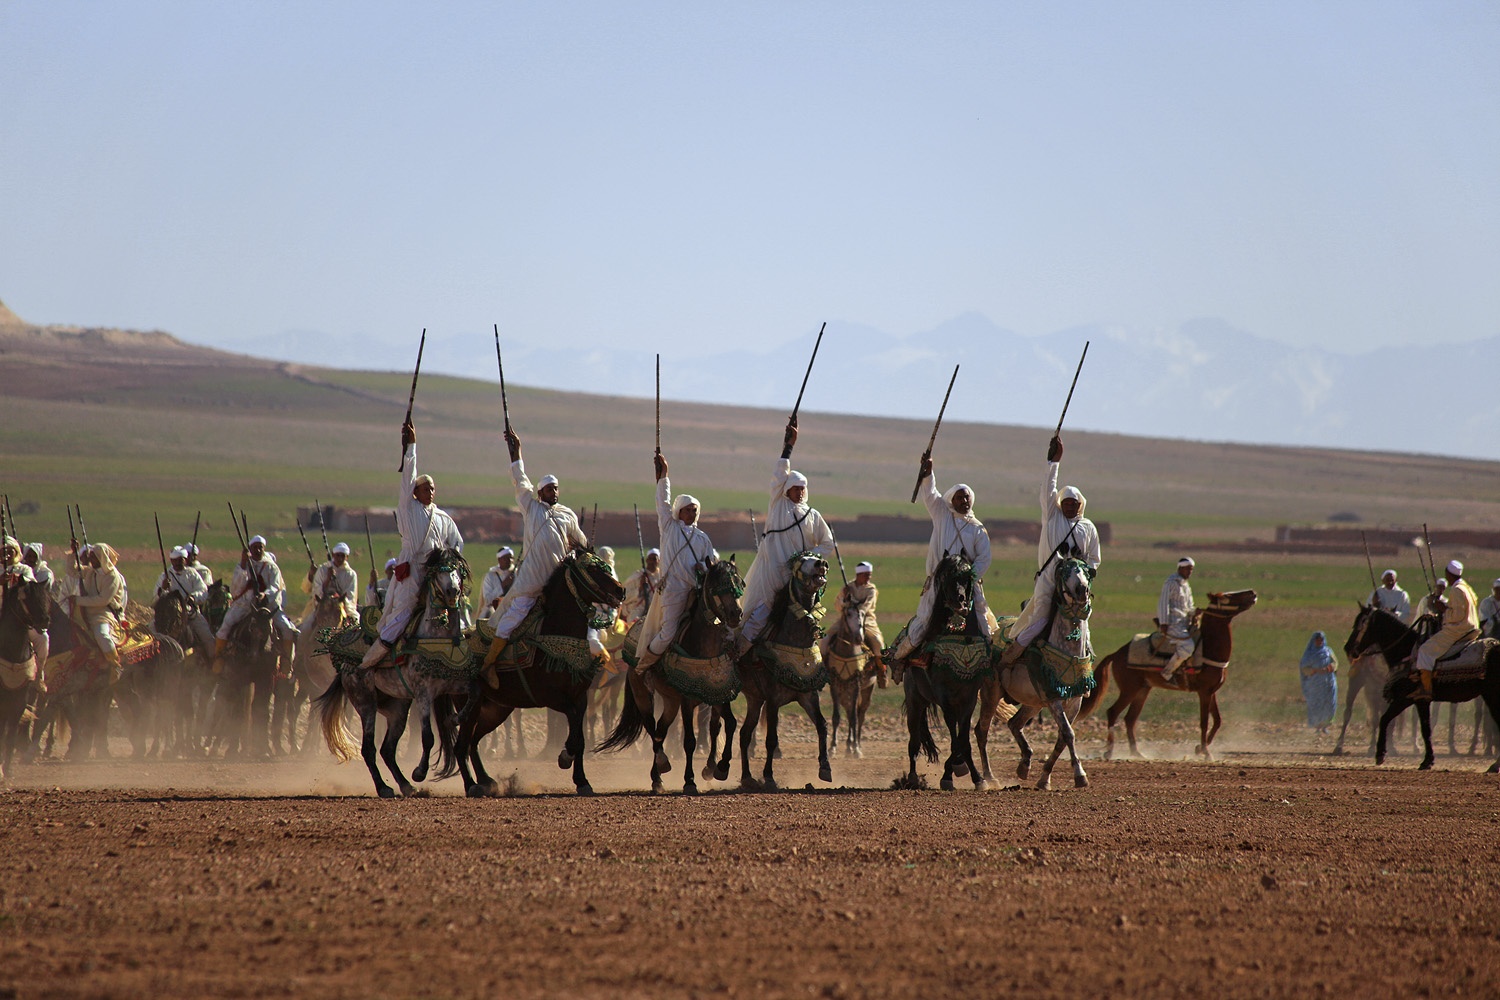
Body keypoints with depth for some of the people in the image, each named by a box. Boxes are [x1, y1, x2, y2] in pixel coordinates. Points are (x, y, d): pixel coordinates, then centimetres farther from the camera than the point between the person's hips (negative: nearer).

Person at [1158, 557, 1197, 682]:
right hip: (1172, 624, -9)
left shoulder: (1186, 586, 22)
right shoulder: (1171, 583, -4)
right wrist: (1163, 623, -17)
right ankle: (1167, 673, -17)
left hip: (1184, 624, 9)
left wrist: (1194, 612, 0)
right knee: (1187, 646, -26)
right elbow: (1163, 603, -10)